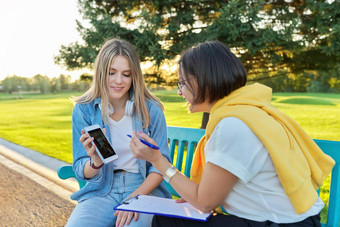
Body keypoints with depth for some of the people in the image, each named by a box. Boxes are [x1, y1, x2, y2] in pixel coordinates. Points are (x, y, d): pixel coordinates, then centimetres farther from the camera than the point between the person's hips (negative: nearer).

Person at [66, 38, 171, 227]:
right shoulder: (83, 110, -1)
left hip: (144, 188, -1)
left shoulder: (151, 110, -3)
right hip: (100, 192, 1)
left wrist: (135, 197, -16)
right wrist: (95, 162, -22)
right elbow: (81, 171, 2)